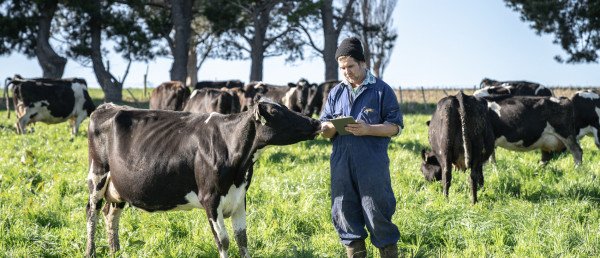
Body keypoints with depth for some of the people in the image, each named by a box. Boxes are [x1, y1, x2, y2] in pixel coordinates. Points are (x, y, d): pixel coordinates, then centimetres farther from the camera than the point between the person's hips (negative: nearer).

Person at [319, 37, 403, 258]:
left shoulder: (382, 90, 3)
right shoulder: (336, 93, 15)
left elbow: (395, 126, -1)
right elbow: (323, 131, 15)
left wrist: (367, 129, -15)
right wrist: (333, 127, -8)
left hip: (372, 165, -4)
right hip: (341, 164, 4)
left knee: (377, 212, -4)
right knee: (345, 213, 6)